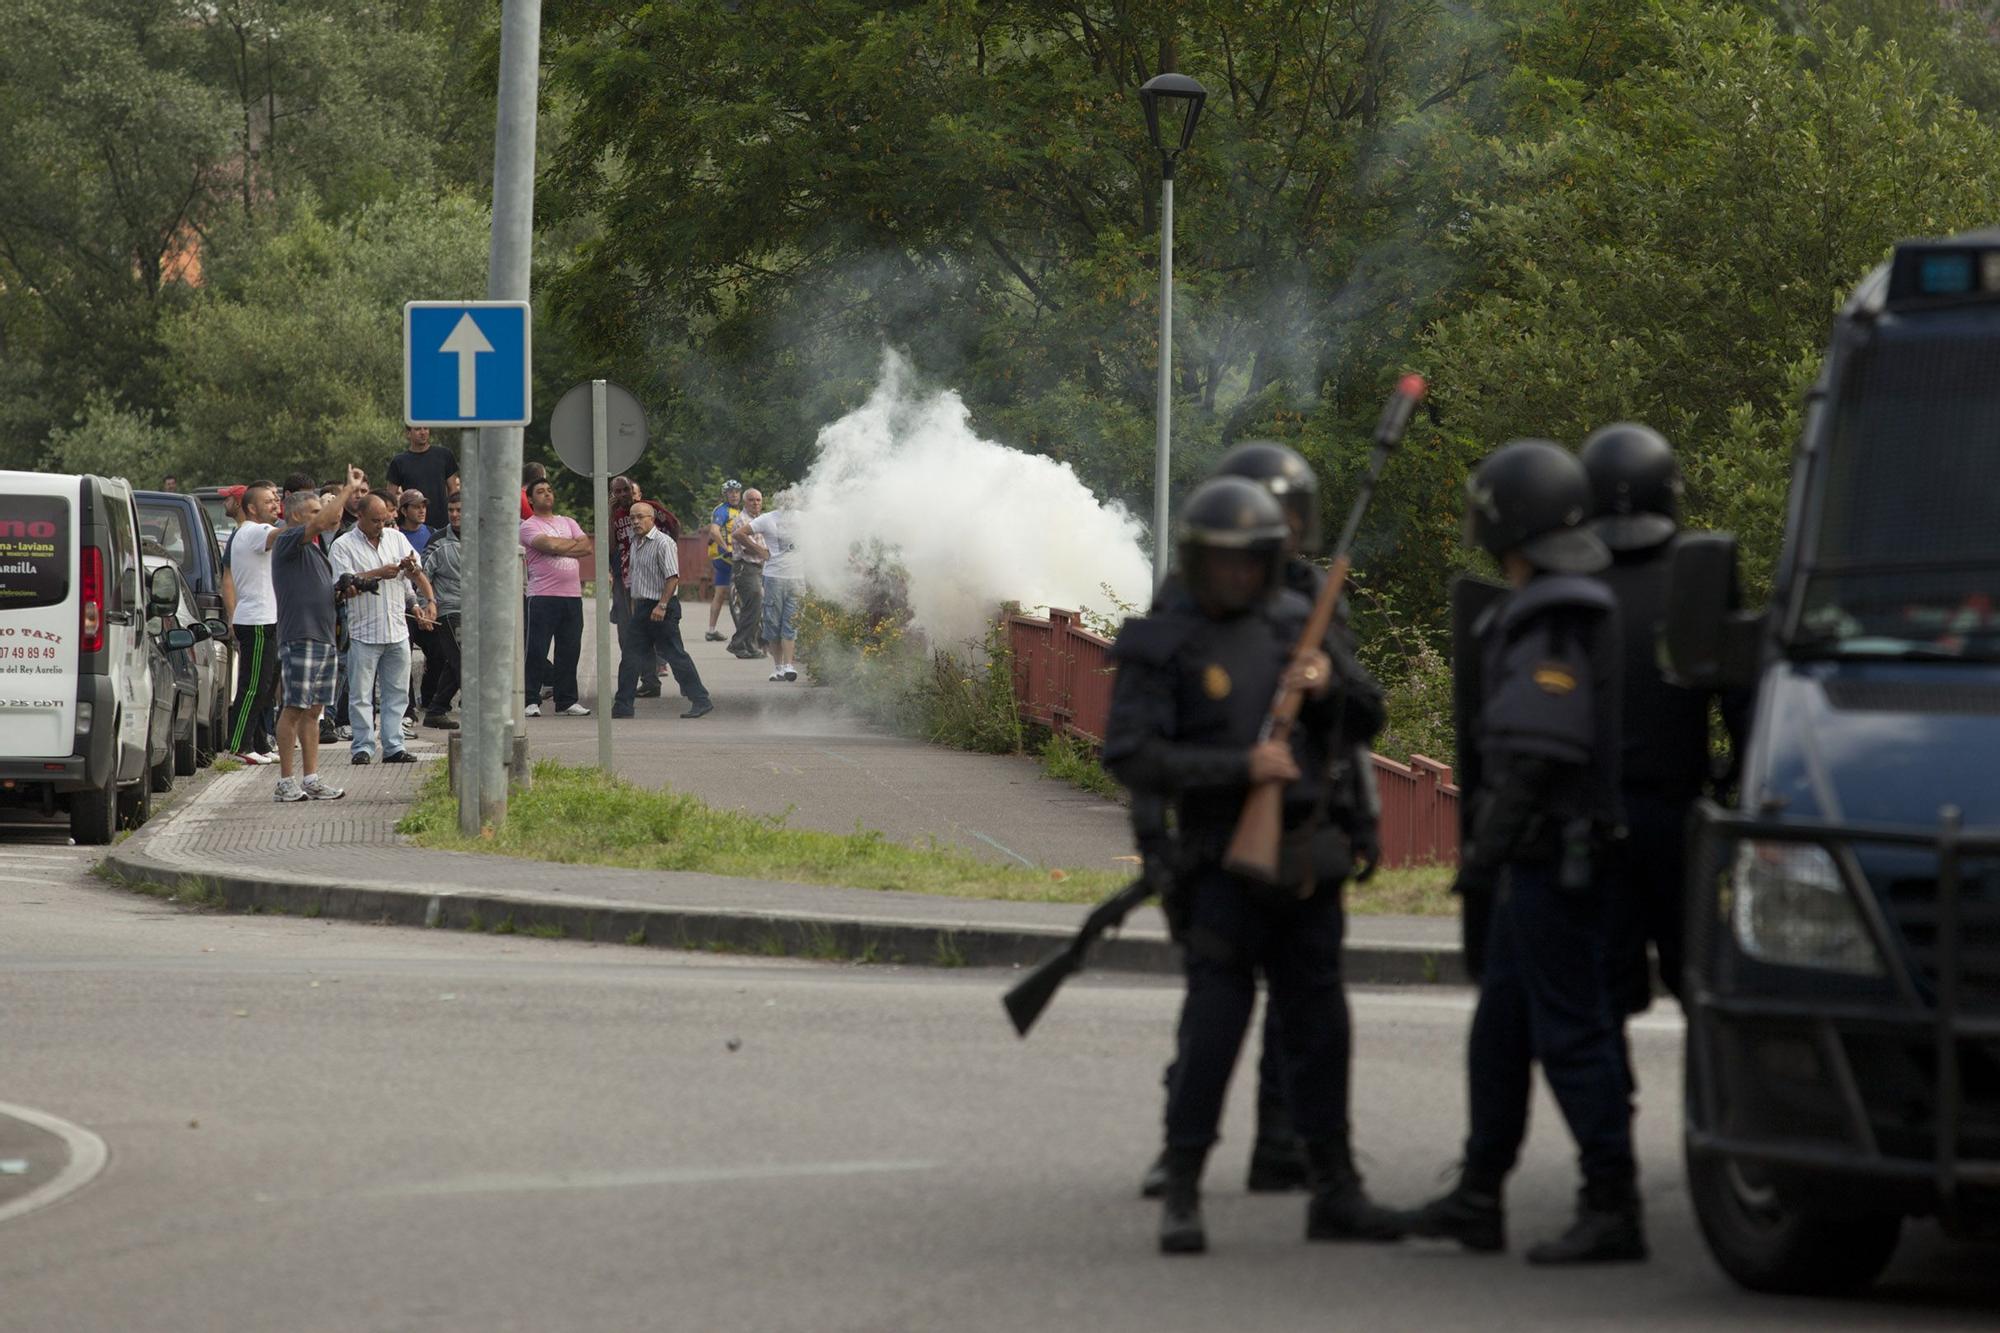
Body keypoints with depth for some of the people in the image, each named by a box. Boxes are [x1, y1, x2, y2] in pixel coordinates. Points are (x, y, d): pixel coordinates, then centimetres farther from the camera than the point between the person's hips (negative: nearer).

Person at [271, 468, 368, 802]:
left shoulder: (315, 549, 20)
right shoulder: (288, 543, -7)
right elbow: (320, 523, -21)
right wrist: (349, 489, -17)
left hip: (324, 638, 9)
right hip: (299, 637, -9)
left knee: (312, 711, 8)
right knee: (294, 709, -7)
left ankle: (311, 780, 9)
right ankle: (286, 782, -6)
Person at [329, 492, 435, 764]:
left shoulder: (396, 538, 12)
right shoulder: (343, 546, -4)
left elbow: (417, 573, 11)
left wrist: (429, 600, -4)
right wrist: (378, 573, -17)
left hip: (397, 631, 5)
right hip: (363, 633, -5)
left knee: (397, 692, 6)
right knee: (361, 693, -2)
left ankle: (393, 747, 11)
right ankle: (362, 748, 3)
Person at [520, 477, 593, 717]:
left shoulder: (568, 523, 19)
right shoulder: (529, 527, 1)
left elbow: (587, 548, 5)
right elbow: (550, 546, -15)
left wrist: (561, 547, -7)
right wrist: (574, 544, 1)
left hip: (572, 596, 5)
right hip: (543, 596, -5)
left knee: (570, 651, 6)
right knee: (537, 652, -7)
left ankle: (566, 702, 12)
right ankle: (531, 701, -2)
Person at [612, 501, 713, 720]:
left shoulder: (663, 543, -15)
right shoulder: (635, 542, 13)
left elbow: (672, 577, -19)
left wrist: (662, 606, -23)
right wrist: (635, 605, 21)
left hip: (662, 609, -9)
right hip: (642, 607, 9)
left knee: (675, 655, -5)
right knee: (631, 656, 6)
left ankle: (700, 701, 1)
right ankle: (623, 707, 9)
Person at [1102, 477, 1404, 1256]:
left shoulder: (1294, 622, 8)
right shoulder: (1162, 645, -6)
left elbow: (1367, 723, 13)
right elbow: (1132, 758, -14)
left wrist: (1329, 680, -9)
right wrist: (1240, 766, -22)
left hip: (1305, 860, 5)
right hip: (1224, 861, -5)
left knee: (1317, 1022, 10)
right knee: (1215, 1022, -11)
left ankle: (1335, 1191, 18)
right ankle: (1182, 1197, -4)